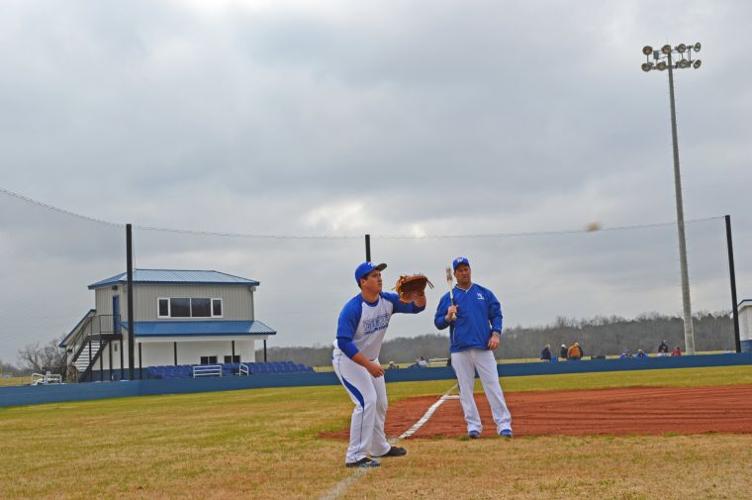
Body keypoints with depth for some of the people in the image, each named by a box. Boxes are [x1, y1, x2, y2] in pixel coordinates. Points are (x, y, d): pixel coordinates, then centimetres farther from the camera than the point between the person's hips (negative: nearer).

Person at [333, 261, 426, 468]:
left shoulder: (388, 301, -8)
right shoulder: (352, 309, -28)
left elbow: (417, 306, -8)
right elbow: (344, 342, -33)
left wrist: (419, 292, -31)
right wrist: (368, 365, -37)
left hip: (369, 360, 8)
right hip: (348, 359, -8)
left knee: (380, 404, 18)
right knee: (367, 401, -21)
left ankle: (379, 447, 38)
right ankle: (355, 456, -16)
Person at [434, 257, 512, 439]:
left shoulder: (485, 293, 11)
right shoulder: (448, 298, 9)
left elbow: (496, 314, 10)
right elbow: (438, 323, 7)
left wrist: (496, 333, -6)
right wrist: (448, 317, -13)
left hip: (483, 347, 0)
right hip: (459, 350, 1)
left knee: (493, 386, -6)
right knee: (465, 389, 3)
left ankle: (503, 424, -6)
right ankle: (473, 424, 9)